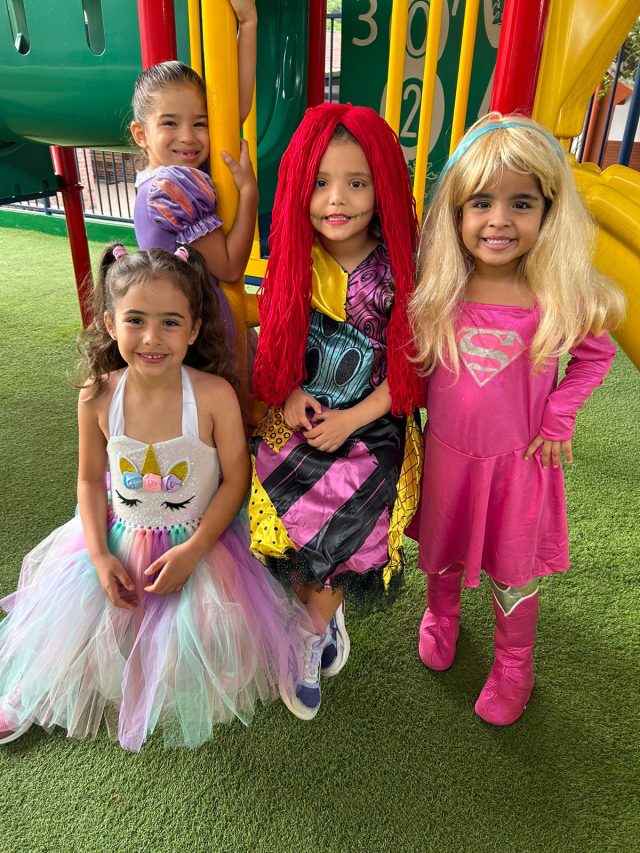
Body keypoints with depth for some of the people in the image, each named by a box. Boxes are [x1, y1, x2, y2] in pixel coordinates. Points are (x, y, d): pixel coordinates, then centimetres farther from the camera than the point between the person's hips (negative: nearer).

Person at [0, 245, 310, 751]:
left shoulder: (214, 394, -23)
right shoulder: (98, 396, -14)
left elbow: (236, 479, -14)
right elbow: (91, 479, -1)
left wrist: (192, 551, -20)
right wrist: (100, 556, -10)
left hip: (197, 540, -2)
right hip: (117, 537, 3)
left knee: (191, 635, -13)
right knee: (67, 619, 6)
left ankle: (187, 703, 26)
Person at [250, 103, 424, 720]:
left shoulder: (396, 271, -11)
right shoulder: (295, 261, -2)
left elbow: (406, 367, -7)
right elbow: (276, 341, 9)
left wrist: (351, 419, -14)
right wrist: (289, 395, -8)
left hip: (370, 426, -2)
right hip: (296, 417, 3)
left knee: (333, 526, -12)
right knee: (291, 525, -8)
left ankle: (308, 644, 20)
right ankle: (328, 614, 26)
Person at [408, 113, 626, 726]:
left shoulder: (561, 297, -17)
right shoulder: (437, 290, -13)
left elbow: (595, 356, -1)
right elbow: (413, 363, 0)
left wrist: (557, 419, -8)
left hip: (519, 458, -1)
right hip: (446, 451, 2)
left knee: (514, 567, 16)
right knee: (440, 549, 23)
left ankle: (514, 664, 43)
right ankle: (441, 615, 55)